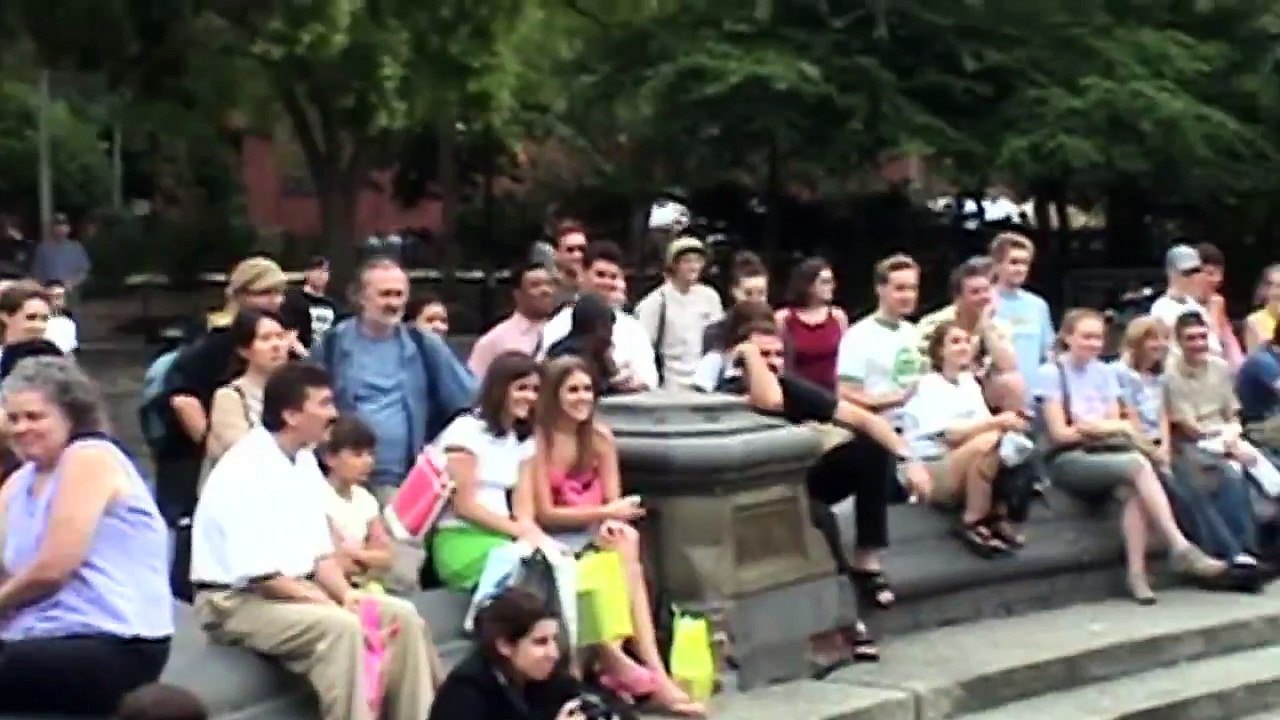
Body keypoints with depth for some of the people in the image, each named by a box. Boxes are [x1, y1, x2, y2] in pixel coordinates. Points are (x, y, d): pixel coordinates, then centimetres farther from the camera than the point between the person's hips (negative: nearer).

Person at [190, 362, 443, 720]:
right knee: (340, 627, -32)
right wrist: (334, 604, -21)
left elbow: (320, 551, 9)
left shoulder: (304, 460, 6)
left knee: (402, 615, -7)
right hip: (238, 600, -8)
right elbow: (258, 575, -24)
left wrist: (346, 593, -9)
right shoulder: (244, 472, -21)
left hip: (296, 591, 8)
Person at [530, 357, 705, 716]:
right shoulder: (537, 441, -12)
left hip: (597, 535, 5)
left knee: (626, 542, -30)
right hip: (554, 540, -5)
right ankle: (653, 672, -34)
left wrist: (612, 523, -19)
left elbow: (612, 502, 5)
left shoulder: (601, 438, 5)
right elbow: (544, 514, -13)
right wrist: (605, 513, -21)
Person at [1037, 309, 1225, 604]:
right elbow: (1060, 433, -8)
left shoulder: (1104, 373, 14)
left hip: (1108, 454, 5)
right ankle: (1180, 547, -32)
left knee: (1132, 489, -32)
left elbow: (1116, 425, 10)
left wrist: (1095, 427, -10)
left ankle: (1137, 572, -34)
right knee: (1138, 464, -31)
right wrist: (1109, 428, -8)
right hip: (1069, 461, -5)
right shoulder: (1051, 373, -4)